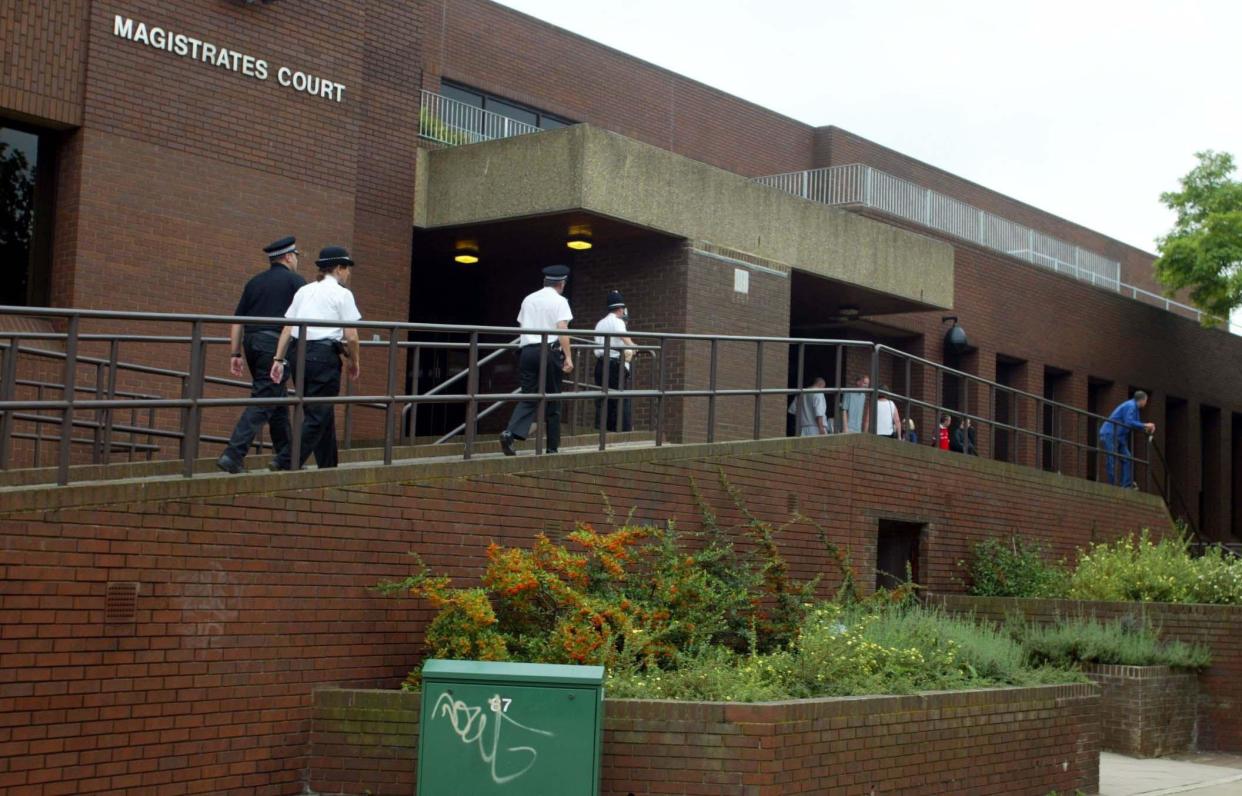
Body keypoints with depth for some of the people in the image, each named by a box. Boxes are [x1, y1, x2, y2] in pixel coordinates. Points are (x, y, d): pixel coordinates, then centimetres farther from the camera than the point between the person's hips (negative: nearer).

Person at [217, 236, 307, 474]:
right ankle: (233, 454, -19)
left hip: (251, 342, 7)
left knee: (277, 401, 17)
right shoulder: (295, 281, 1)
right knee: (262, 402, -9)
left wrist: (235, 353, 13)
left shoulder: (254, 282, 16)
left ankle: (286, 456, 22)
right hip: (276, 342, -7)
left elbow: (237, 321, 12)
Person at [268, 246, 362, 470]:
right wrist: (354, 362, 9)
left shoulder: (303, 291, 16)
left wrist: (279, 359, 11)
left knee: (323, 413, 18)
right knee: (319, 415, -2)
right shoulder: (342, 294, -1)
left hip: (297, 353, 7)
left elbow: (287, 330, 11)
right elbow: (351, 337, -5)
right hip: (324, 355, -7)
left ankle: (328, 465, 25)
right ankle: (286, 463, -12)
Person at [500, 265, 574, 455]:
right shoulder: (559, 301, 0)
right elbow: (562, 330, -12)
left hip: (528, 350, 4)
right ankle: (552, 446, 11)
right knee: (553, 400, 6)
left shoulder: (528, 299, 16)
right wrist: (568, 357, -14)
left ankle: (510, 433, -22)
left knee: (529, 397, 2)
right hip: (550, 351, -4)